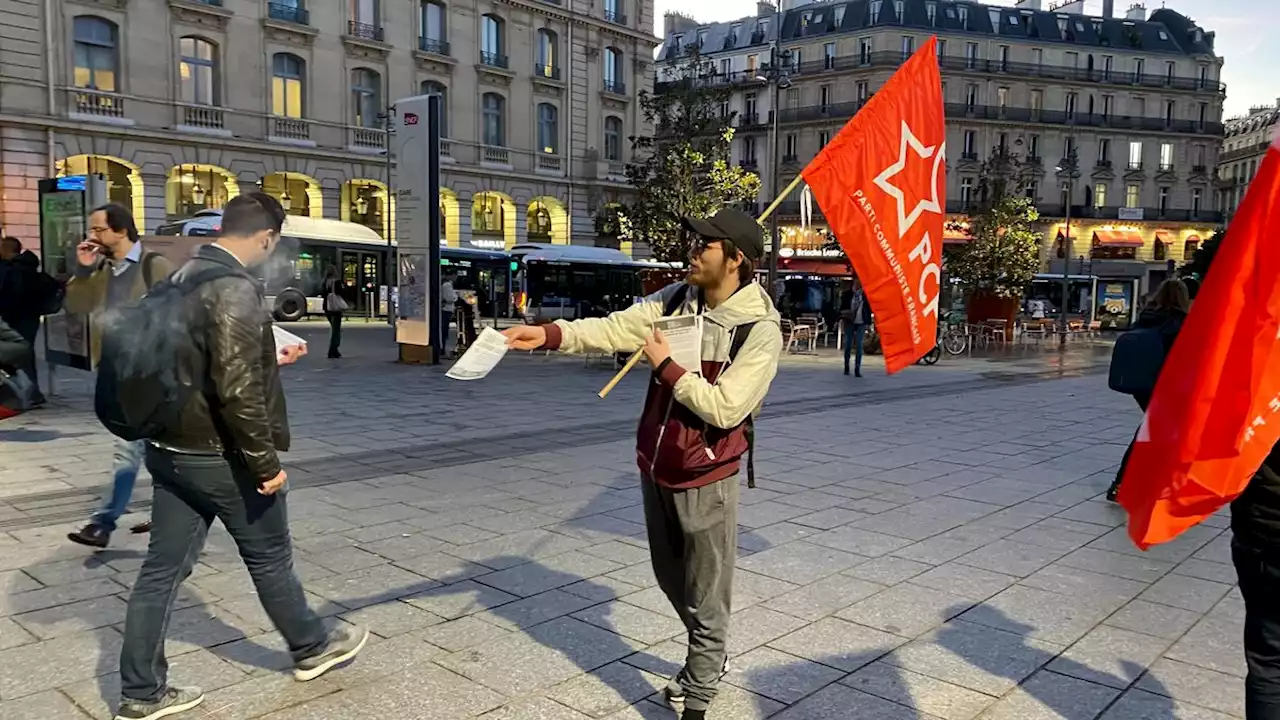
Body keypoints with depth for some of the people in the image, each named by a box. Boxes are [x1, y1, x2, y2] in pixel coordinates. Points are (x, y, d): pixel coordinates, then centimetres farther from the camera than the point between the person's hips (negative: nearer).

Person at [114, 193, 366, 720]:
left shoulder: (182, 278, 9)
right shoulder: (235, 288, -21)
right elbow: (237, 388, -27)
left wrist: (268, 360, 29)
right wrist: (266, 461, -19)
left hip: (169, 448, 8)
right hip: (218, 454, -8)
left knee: (163, 568, 12)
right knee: (270, 557, 10)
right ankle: (311, 648, 31)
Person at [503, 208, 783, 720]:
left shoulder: (760, 329, -18)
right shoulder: (676, 299, 0)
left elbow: (725, 408, -24)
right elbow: (613, 329, -5)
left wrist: (666, 366, -18)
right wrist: (549, 334, -19)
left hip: (706, 479, -7)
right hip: (656, 467, 7)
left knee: (705, 599, 5)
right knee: (671, 579, 24)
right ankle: (707, 659, 49)